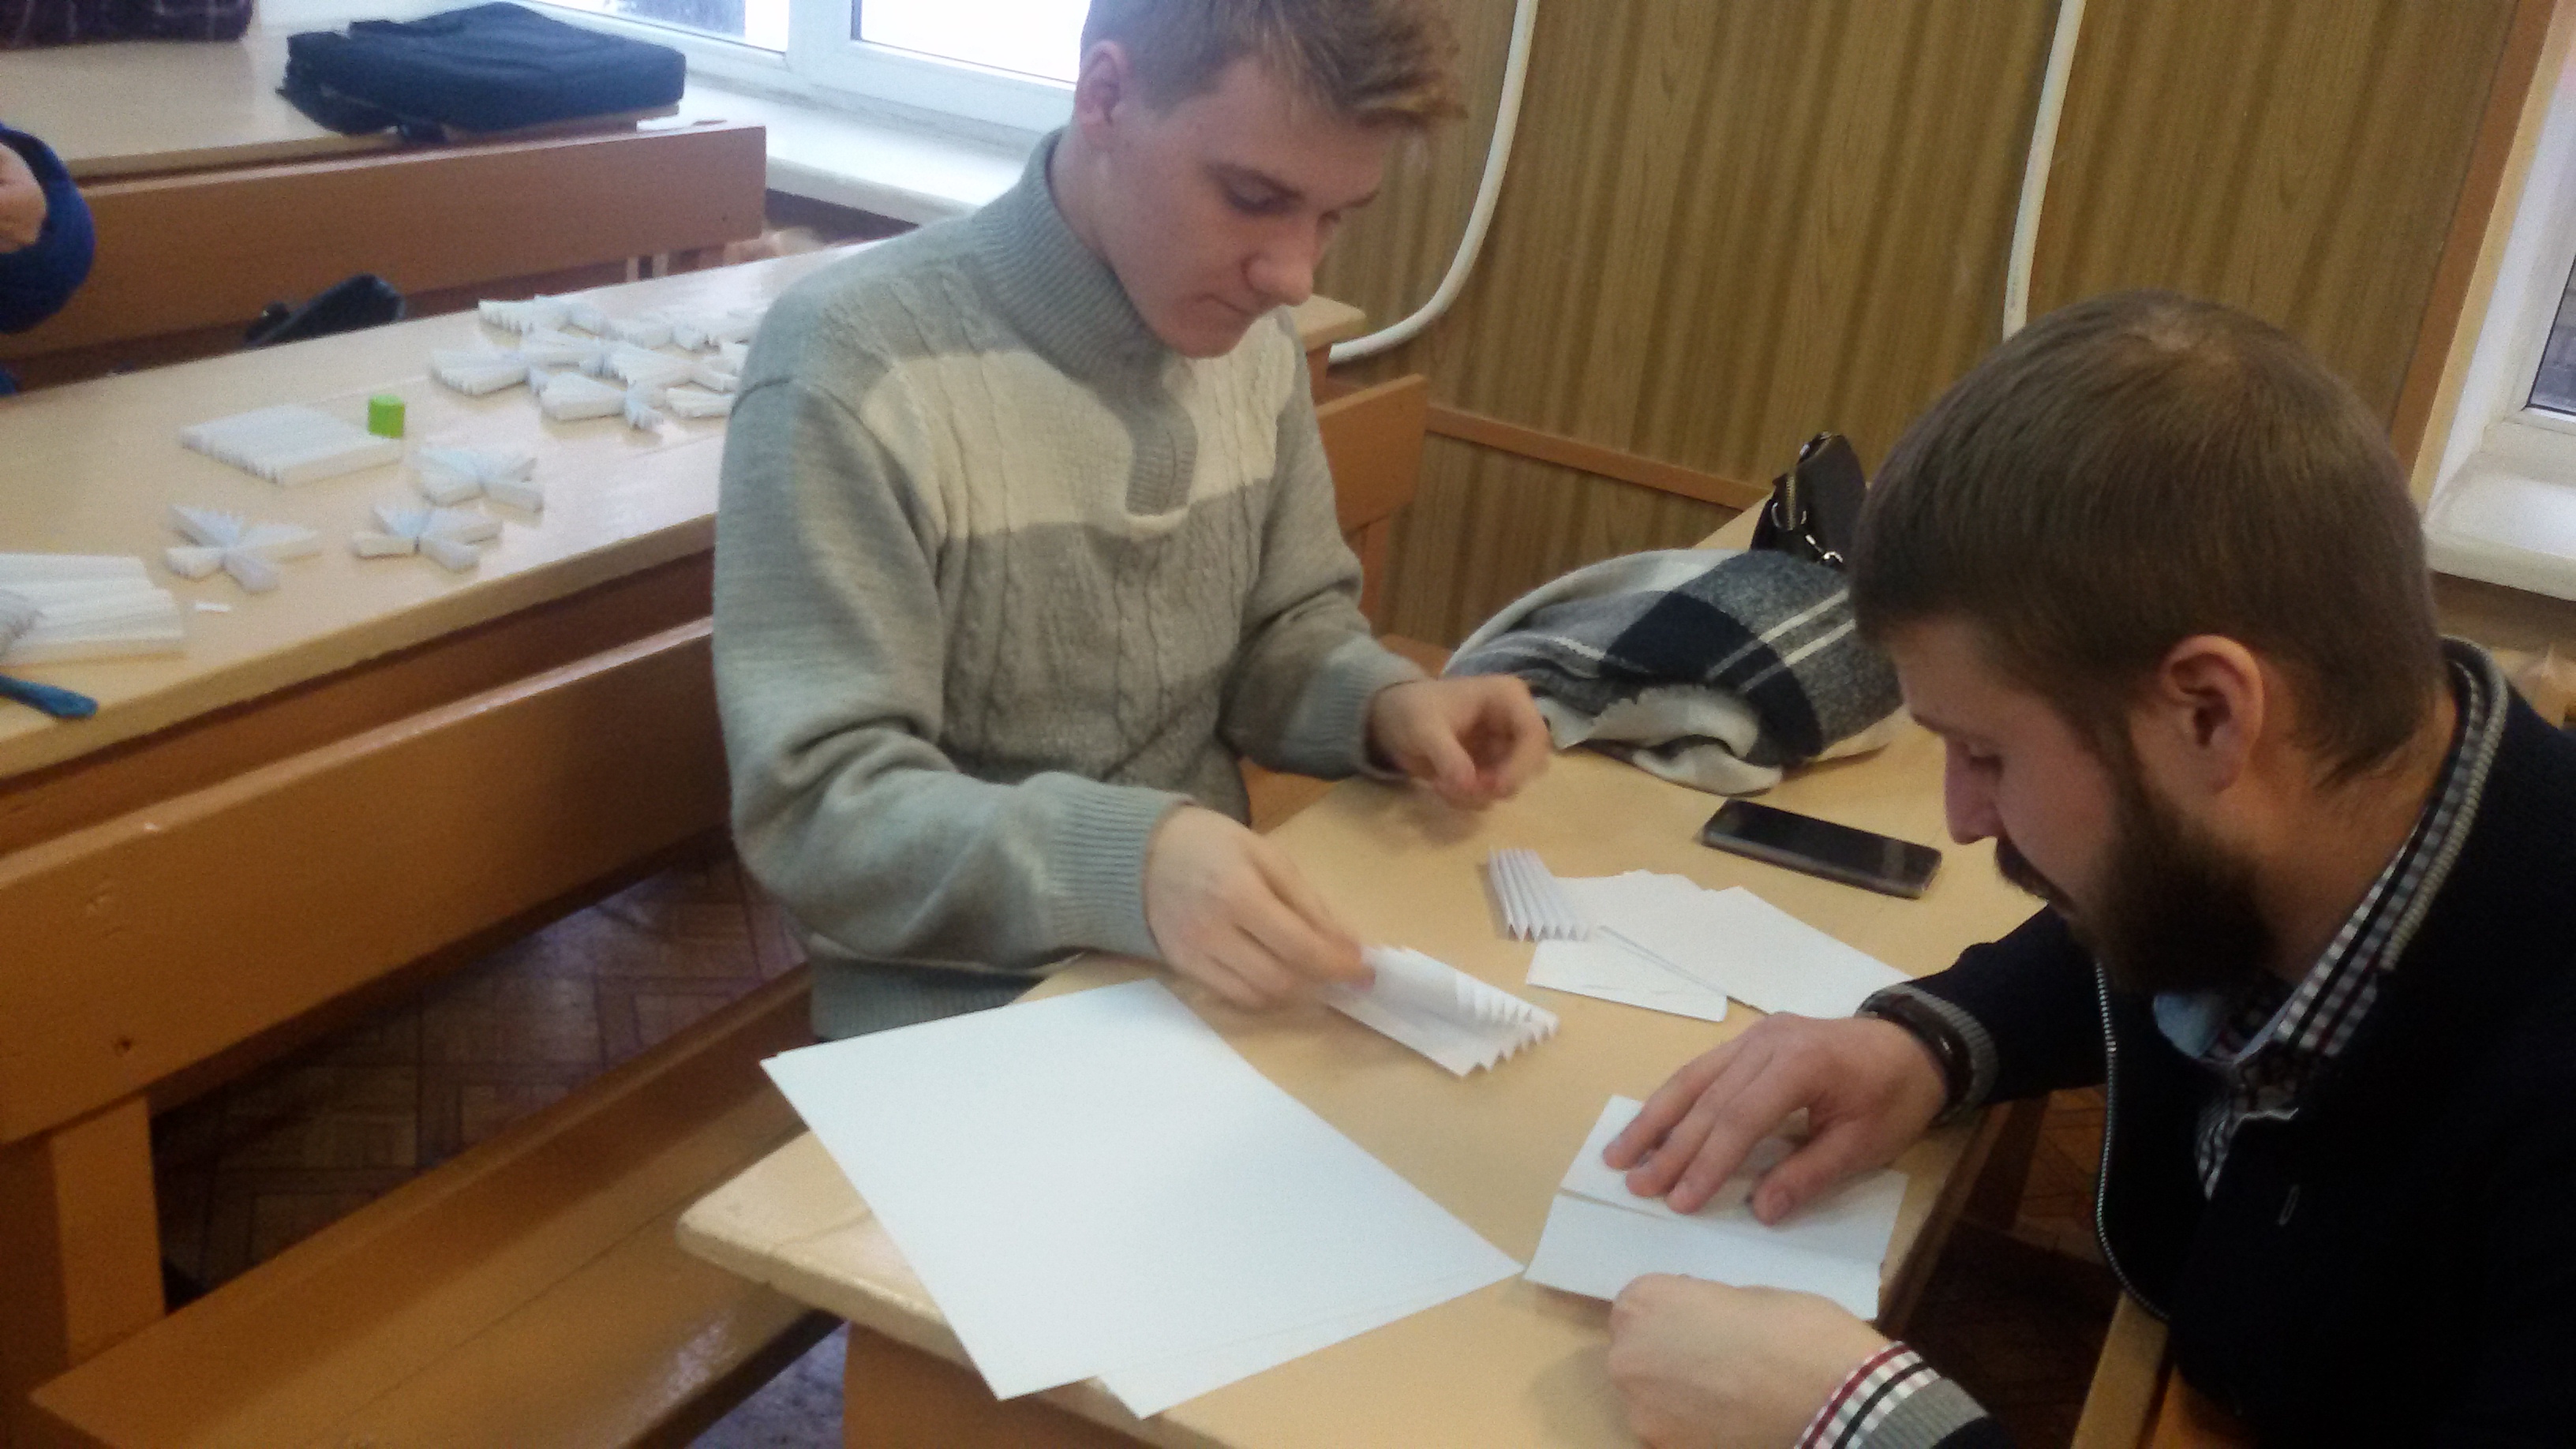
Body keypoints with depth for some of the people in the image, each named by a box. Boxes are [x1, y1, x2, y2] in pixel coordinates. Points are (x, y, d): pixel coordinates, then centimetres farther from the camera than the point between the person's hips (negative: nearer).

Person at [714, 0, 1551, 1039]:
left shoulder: (1254, 342, 2)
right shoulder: (855, 362, -19)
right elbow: (814, 806, -20)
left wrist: (1385, 703, -8)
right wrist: (1123, 861, -35)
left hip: (1211, 963, 7)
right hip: (961, 1013, -6)